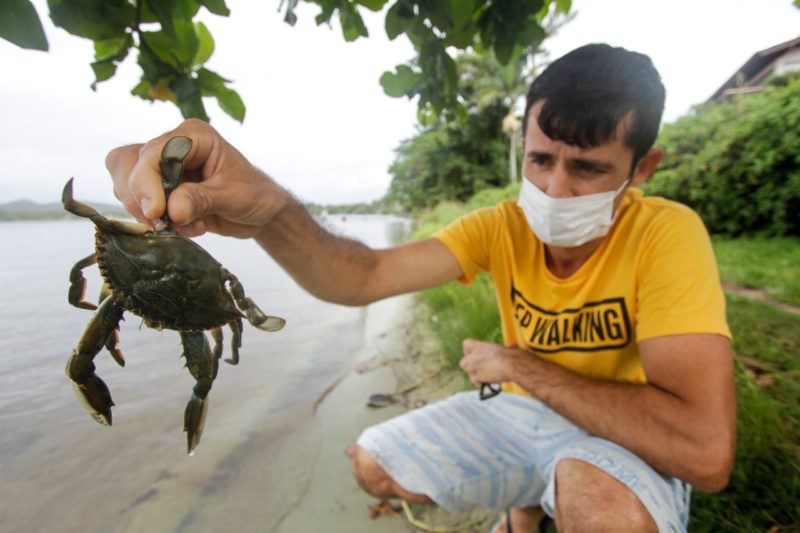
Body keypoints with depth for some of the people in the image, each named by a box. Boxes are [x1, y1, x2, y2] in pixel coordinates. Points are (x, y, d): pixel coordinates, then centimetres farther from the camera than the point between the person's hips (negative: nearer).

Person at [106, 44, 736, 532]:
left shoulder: (666, 236, -24)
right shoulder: (501, 227, -12)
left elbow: (706, 452, -33)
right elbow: (365, 277, -25)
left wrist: (520, 365, -25)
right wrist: (270, 213, -44)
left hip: (630, 438, -3)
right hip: (521, 410, 4)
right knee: (373, 464, -2)